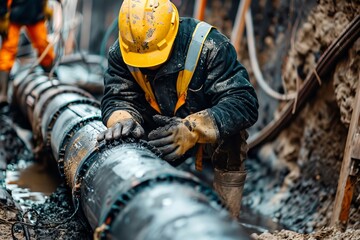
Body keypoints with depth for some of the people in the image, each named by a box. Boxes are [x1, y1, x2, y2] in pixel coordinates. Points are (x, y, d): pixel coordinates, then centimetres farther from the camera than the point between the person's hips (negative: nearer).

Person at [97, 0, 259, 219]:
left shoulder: (210, 46, -31)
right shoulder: (120, 53, -18)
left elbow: (244, 103, -37)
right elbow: (118, 98, -22)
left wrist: (191, 129, -52)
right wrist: (123, 120, -48)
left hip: (217, 134, -3)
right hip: (162, 133, 3)